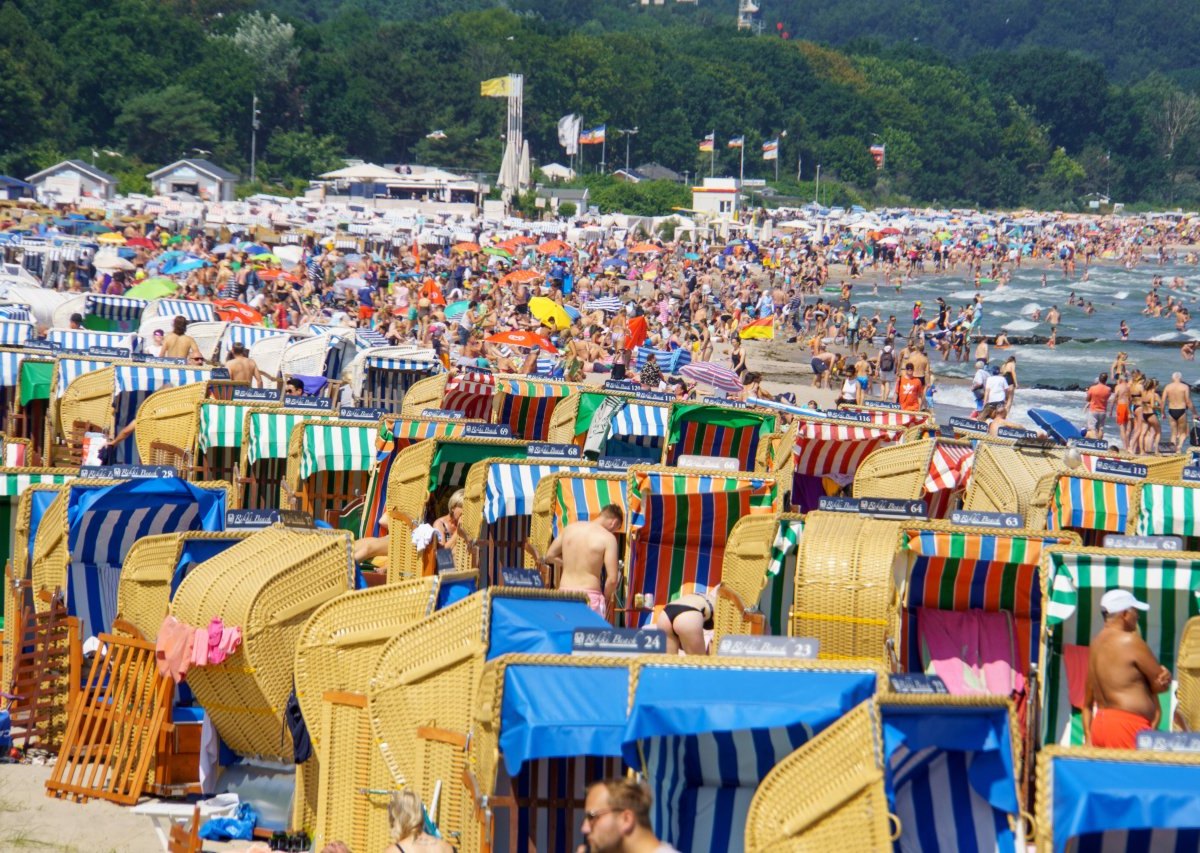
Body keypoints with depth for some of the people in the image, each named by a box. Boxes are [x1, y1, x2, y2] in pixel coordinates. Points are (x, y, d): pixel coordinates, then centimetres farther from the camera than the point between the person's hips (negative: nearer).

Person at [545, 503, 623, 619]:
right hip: (590, 595, -5)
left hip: (565, 593, 5)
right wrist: (605, 598, 5)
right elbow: (612, 579, -12)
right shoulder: (608, 538, -8)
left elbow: (549, 556, 15)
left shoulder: (570, 528, 7)